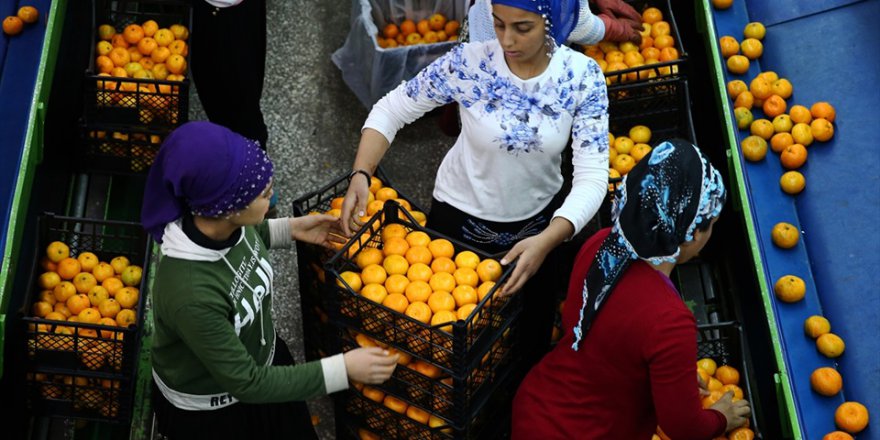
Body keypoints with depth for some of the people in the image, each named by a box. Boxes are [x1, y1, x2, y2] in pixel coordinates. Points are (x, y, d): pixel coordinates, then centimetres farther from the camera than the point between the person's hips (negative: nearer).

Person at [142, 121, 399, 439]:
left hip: (258, 357, 6)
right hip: (206, 410, -6)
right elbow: (246, 383, -31)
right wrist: (343, 369, -29)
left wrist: (289, 229, -5)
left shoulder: (224, 223, -22)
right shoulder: (191, 294, -42)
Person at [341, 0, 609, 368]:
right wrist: (361, 174, -30)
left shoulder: (581, 76, -21)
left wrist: (547, 240, -40)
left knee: (530, 333, 24)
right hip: (460, 216, -1)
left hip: (537, 220, 1)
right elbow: (391, 109, -14)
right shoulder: (468, 63, -23)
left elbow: (592, 175, -25)